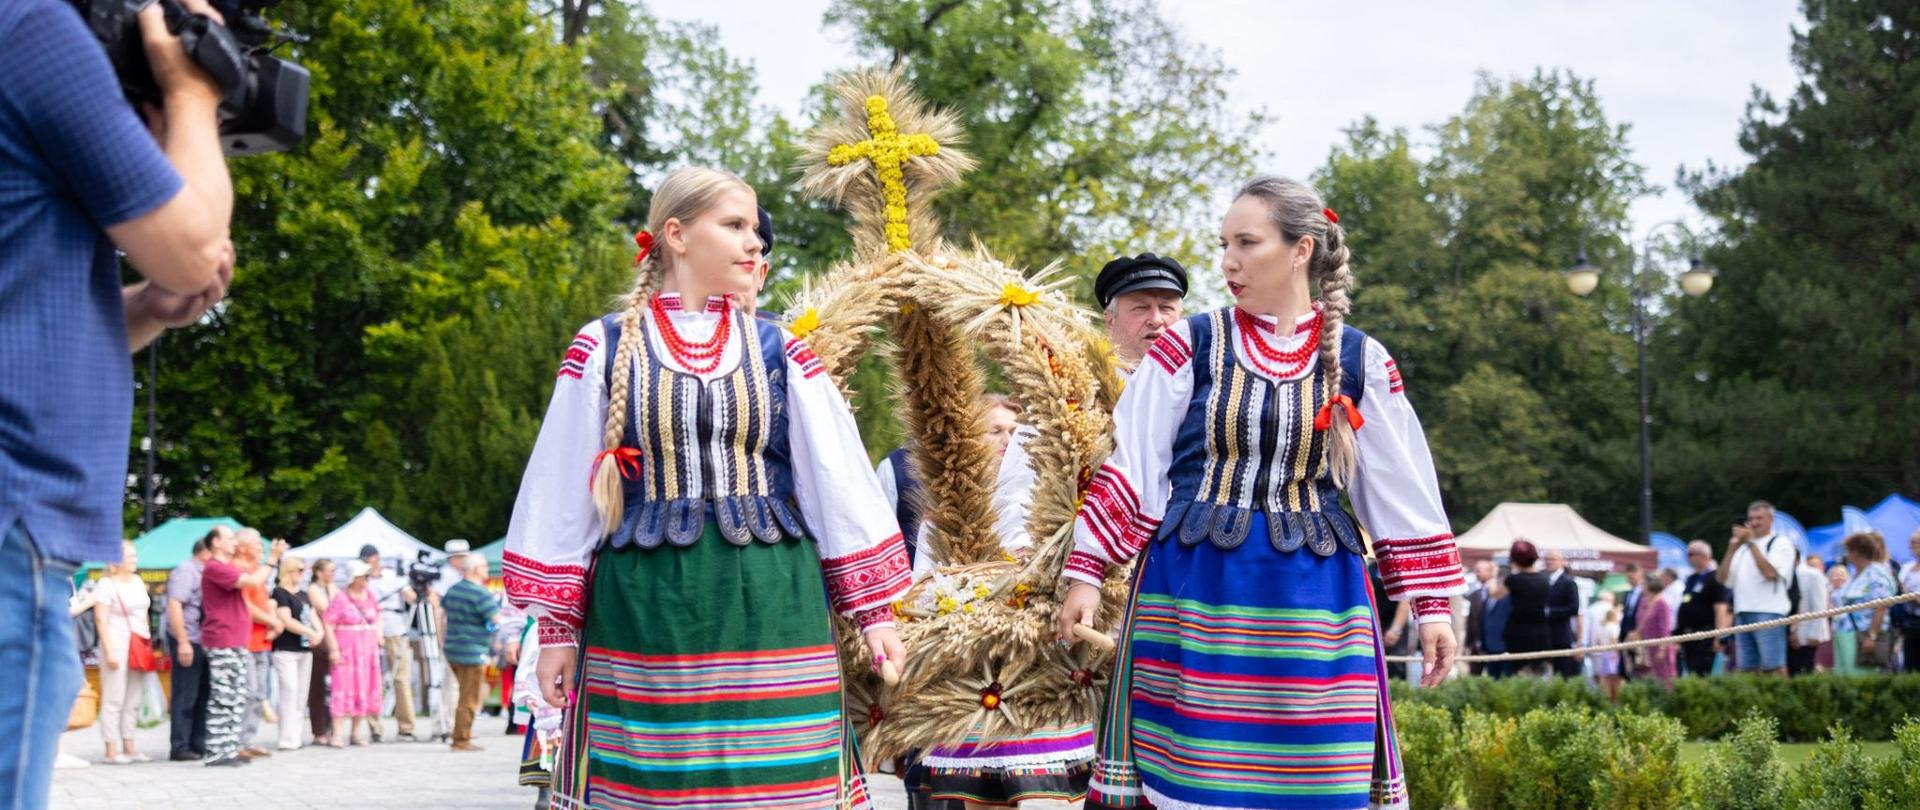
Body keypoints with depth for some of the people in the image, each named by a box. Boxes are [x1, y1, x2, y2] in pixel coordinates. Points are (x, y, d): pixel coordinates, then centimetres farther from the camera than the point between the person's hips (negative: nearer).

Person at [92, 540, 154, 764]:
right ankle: (112, 751, -5)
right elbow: (101, 620, -11)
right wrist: (109, 651, -17)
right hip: (118, 644, -7)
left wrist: (149, 642, 13)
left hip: (139, 646, 7)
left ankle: (129, 748, 14)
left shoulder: (137, 581, 16)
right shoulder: (107, 584, -6)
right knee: (114, 699, -6)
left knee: (133, 700, 9)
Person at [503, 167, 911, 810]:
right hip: (644, 606, -1)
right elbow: (562, 489, 5)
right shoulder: (606, 349, 3)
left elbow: (838, 479, 7)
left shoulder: (779, 351, 9)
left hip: (770, 606, 2)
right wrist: (556, 626, 2)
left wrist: (874, 610, 3)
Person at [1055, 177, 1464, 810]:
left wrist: (1432, 607, 7)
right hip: (1195, 593, -1)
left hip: (1311, 603, 1)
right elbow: (1129, 469, 2)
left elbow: (1403, 493, 9)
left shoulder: (1359, 361, 5)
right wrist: (1086, 573, -4)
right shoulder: (1191, 345, 2)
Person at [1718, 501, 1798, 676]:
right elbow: (1722, 578, 14)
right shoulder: (1743, 548, 23)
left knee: (1774, 668, -11)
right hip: (1742, 613, 7)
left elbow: (1770, 572, -13)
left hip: (1769, 611, -7)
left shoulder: (1780, 543, 3)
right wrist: (1732, 549, 3)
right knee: (1748, 670, 4)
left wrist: (1751, 543, -10)